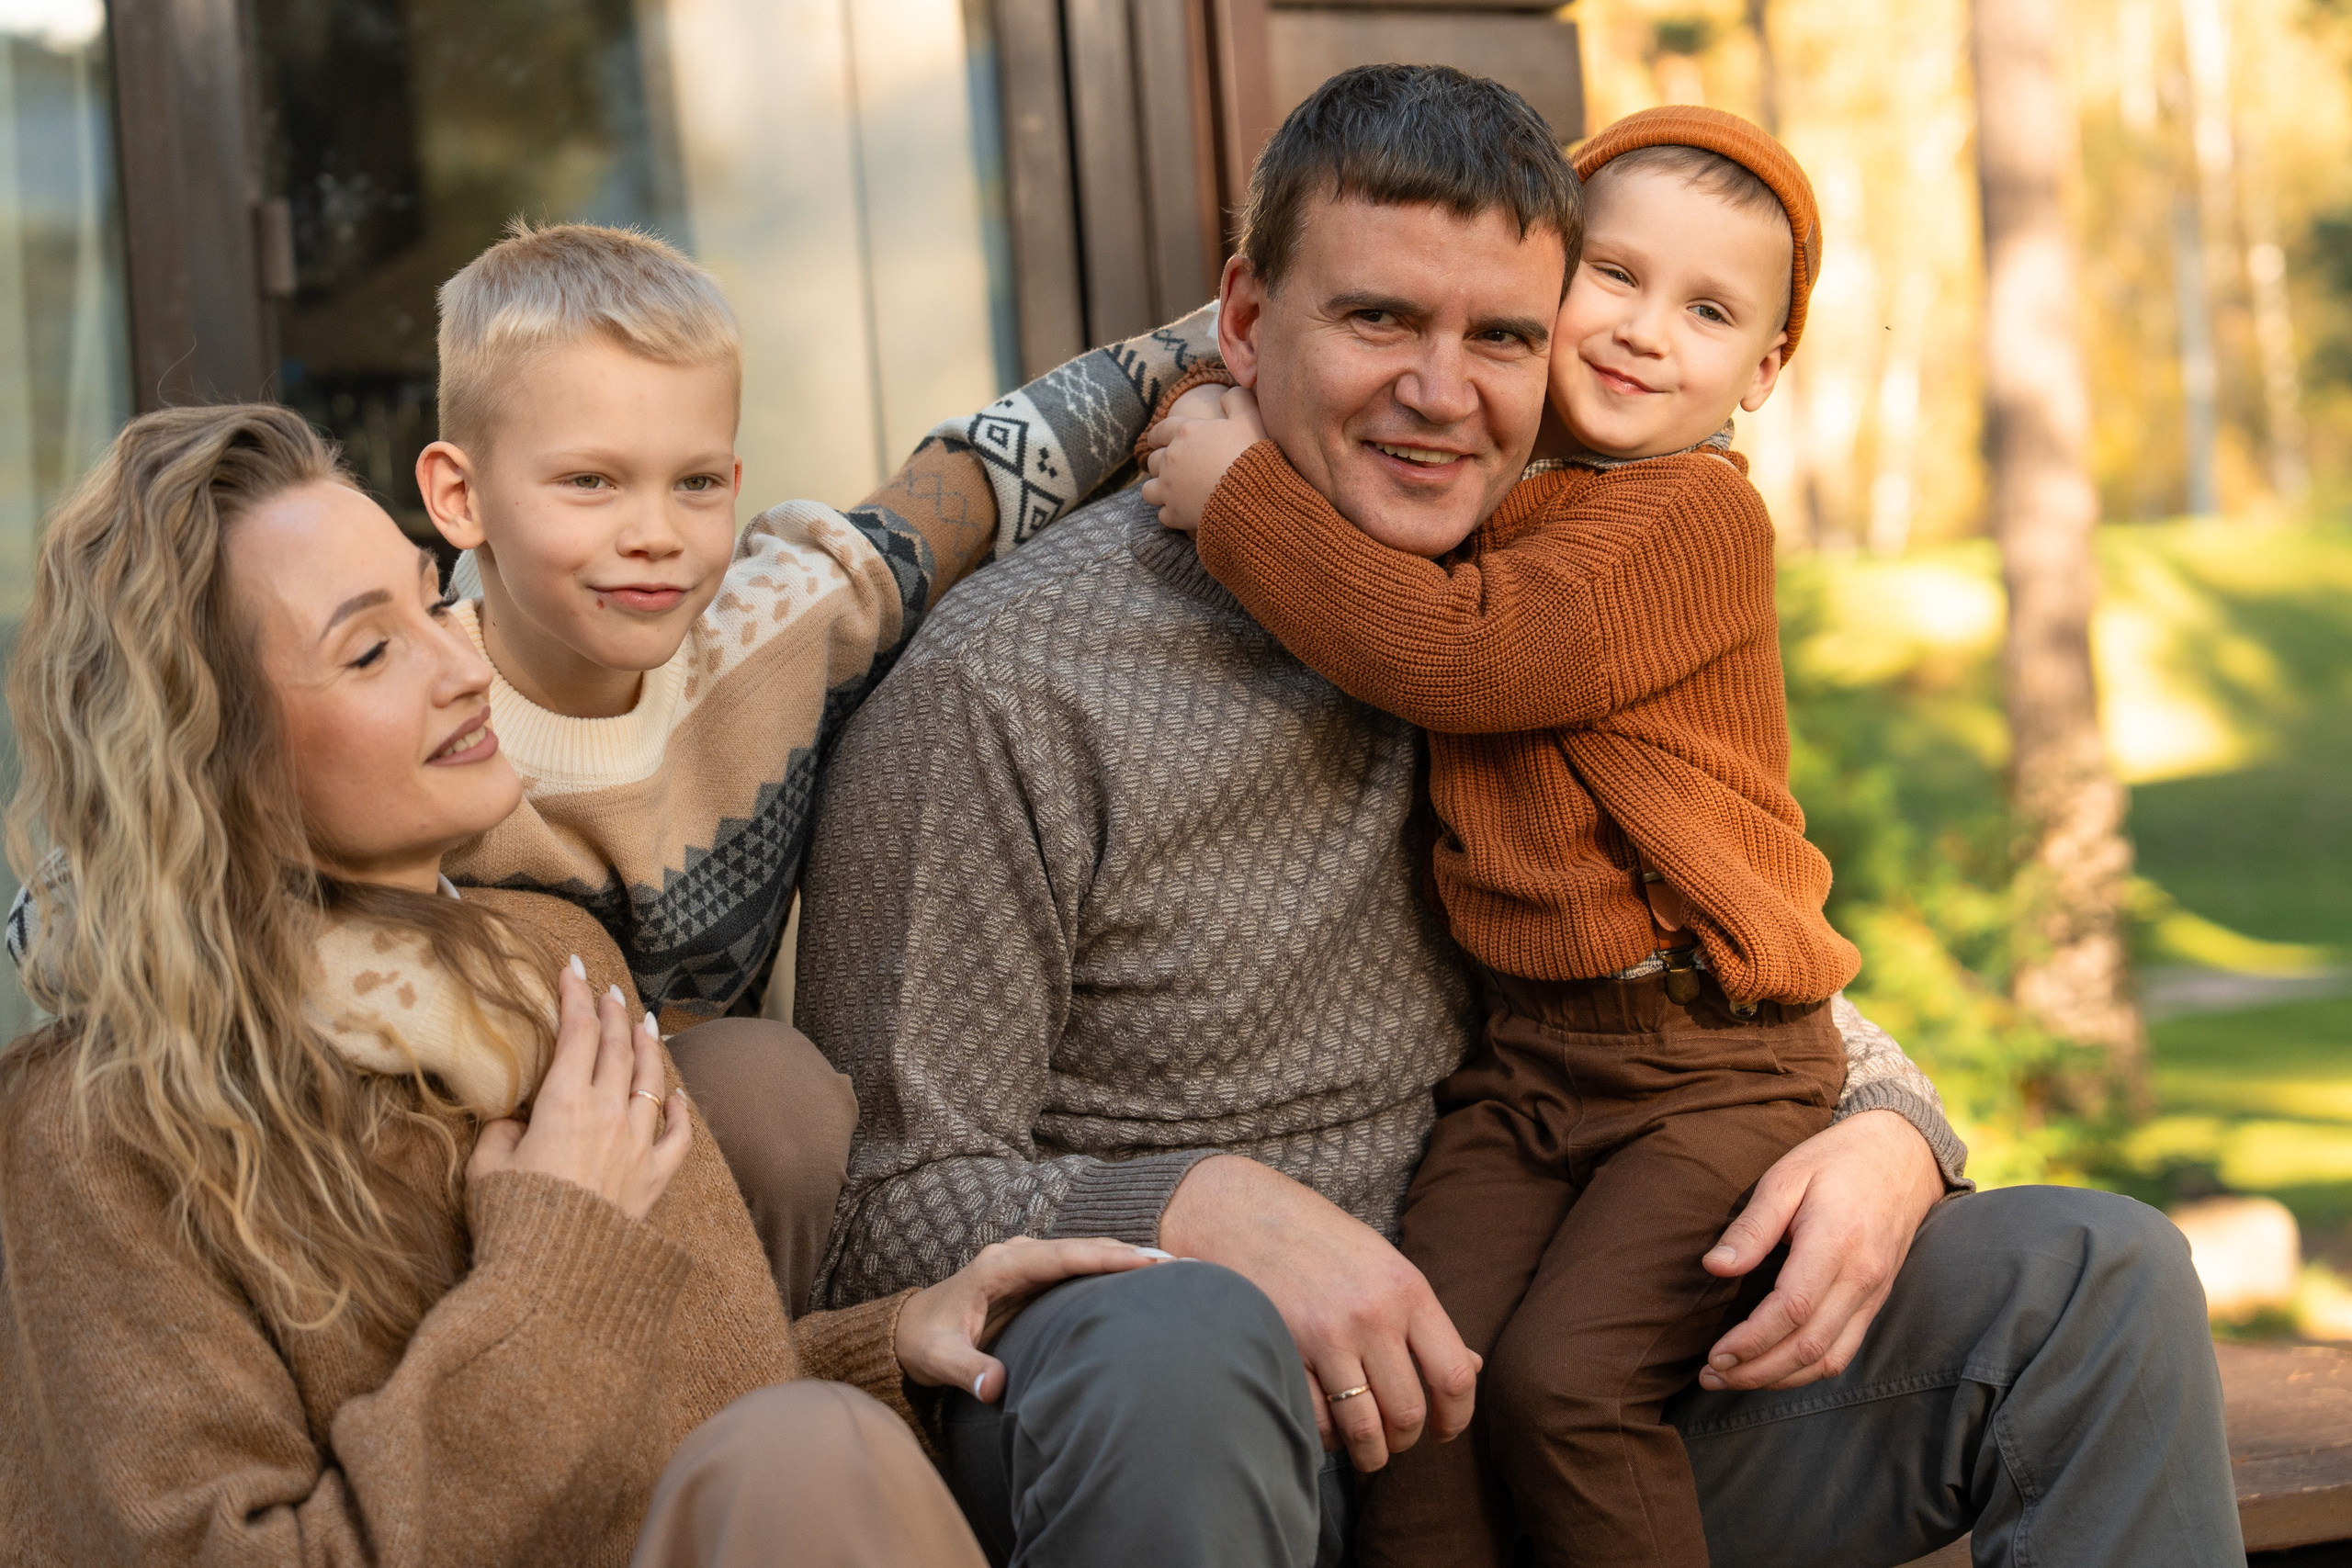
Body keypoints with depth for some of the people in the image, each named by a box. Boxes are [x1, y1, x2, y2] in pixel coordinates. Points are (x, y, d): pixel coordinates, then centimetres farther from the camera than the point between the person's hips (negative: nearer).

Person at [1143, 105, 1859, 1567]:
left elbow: (1463, 652, -23)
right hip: (1524, 1053, 6)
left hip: (1715, 1064, -6)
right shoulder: (1485, 496, 14)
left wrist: (1240, 497, -14)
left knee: (1561, 1378, -22)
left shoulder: (1699, 515, -11)